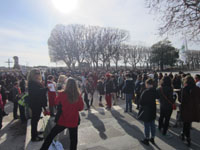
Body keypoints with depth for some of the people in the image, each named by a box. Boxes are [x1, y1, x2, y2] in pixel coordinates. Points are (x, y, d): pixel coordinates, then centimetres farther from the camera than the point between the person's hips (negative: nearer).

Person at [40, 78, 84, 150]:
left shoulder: (62, 94, -16)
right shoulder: (78, 96, -13)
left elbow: (56, 103, 4)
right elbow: (81, 107, 0)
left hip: (62, 120, -1)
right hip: (74, 121, 1)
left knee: (51, 136, 19)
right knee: (73, 139, 17)